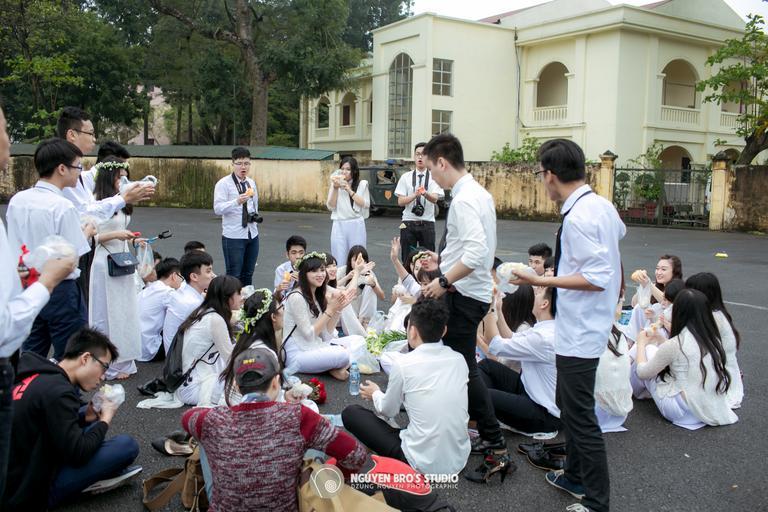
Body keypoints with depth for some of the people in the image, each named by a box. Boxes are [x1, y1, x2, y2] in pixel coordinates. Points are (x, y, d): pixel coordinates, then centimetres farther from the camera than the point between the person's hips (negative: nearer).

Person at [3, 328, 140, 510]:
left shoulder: (40, 374, 4)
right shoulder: (58, 392, -23)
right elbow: (78, 454, -21)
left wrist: (84, 416, 6)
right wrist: (106, 419, -6)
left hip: (14, 476, 10)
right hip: (28, 494, -9)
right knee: (127, 445, -16)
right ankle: (98, 476, 12)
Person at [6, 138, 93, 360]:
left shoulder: (16, 201, 1)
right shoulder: (62, 206, -20)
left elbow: (14, 245, 8)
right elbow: (75, 256, -18)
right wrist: (86, 234, -2)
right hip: (60, 290, -7)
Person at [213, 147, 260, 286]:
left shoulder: (251, 183, 13)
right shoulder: (223, 183, -8)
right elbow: (217, 208, -19)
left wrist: (256, 215, 11)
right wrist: (237, 202, -32)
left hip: (252, 234, 6)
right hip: (233, 236, -6)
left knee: (248, 275, 13)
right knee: (234, 275, -2)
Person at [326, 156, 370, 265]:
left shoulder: (362, 184, 5)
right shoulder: (335, 183, 9)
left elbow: (365, 205, -5)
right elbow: (331, 206, 3)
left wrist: (349, 190, -8)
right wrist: (335, 188, -8)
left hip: (356, 226, -1)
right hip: (339, 226, 1)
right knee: (339, 261, -2)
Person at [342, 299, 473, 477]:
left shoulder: (403, 363, -14)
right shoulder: (459, 359, 0)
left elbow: (389, 411, 2)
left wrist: (375, 394, 24)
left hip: (424, 465, -6)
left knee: (350, 413, 6)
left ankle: (406, 466, 2)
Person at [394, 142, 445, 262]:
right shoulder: (405, 177, 3)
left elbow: (435, 199, -15)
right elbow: (400, 201, -3)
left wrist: (425, 193, -38)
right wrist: (415, 195, -22)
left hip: (427, 223, -1)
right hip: (408, 223, 1)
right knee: (407, 259, 6)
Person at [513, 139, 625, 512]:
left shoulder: (577, 217, -25)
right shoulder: (602, 205, 5)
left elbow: (597, 279, -28)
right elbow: (618, 234, 26)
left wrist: (542, 281, -25)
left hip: (579, 333, -10)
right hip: (586, 326, 10)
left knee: (579, 415, 1)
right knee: (569, 404, 23)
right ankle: (575, 476, 40)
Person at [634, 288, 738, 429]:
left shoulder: (673, 345, -17)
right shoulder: (713, 338, 0)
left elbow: (642, 373, -3)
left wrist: (642, 343, 12)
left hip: (685, 411, -6)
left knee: (648, 350, 5)